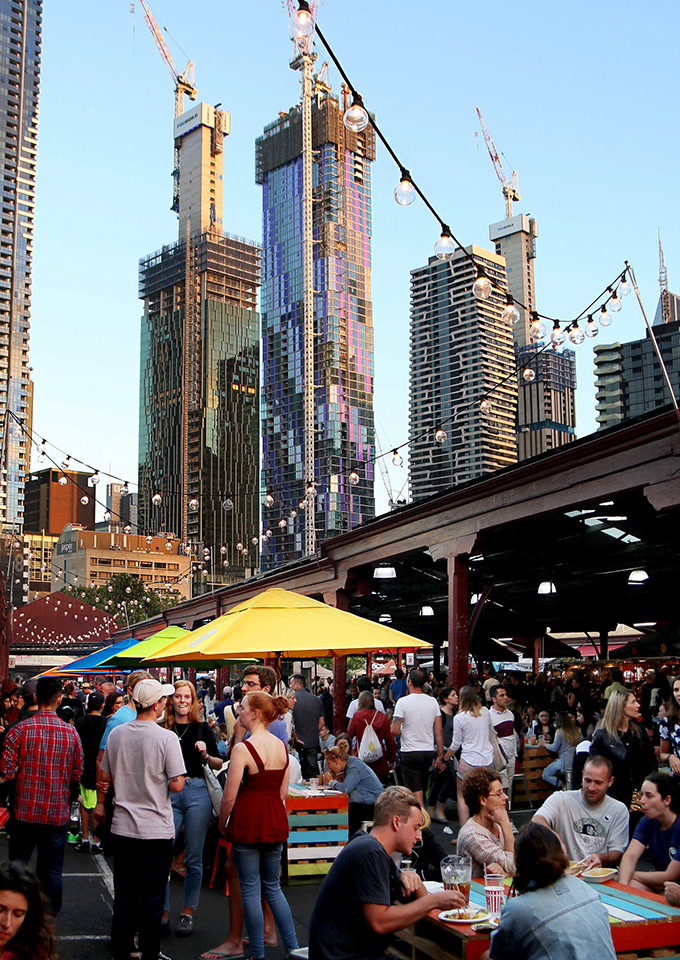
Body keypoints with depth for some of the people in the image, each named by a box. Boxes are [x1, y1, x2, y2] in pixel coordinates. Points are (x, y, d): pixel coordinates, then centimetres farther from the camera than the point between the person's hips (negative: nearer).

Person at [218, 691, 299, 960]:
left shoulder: (243, 749, -16)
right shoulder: (282, 746, 3)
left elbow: (229, 797, -14)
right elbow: (283, 792, 9)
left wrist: (222, 825, 2)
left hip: (248, 820, -6)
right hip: (276, 822, 6)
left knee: (250, 890, 6)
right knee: (272, 887, 18)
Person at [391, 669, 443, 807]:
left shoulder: (403, 702, -12)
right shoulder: (433, 702, 1)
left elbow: (394, 731, -15)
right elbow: (438, 732, 2)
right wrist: (440, 755, 9)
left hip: (410, 753, -5)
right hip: (428, 752, 5)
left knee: (416, 792, -2)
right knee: (422, 791, 18)